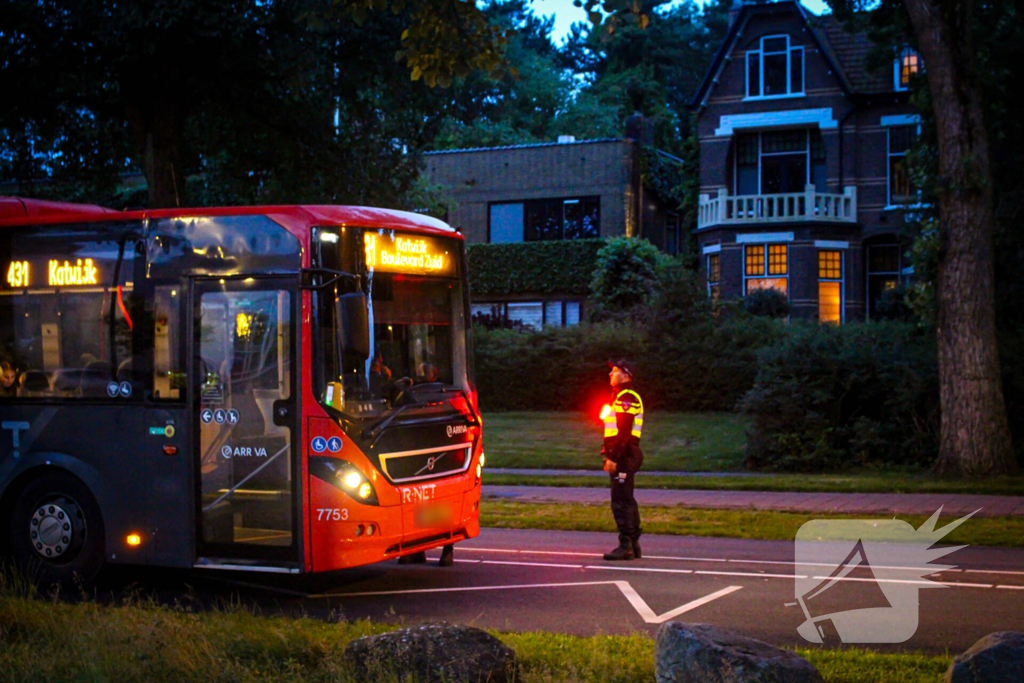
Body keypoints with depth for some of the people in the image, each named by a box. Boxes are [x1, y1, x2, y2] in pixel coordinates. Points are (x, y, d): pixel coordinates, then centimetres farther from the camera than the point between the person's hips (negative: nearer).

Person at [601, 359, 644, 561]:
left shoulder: (626, 398, -14)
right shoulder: (623, 397, 20)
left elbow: (624, 432, -21)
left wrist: (613, 457, -23)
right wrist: (610, 455, 20)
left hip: (623, 455, -11)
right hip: (624, 456, 11)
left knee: (621, 502, -10)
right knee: (626, 501, 13)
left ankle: (626, 546, -9)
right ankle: (633, 545, 18)